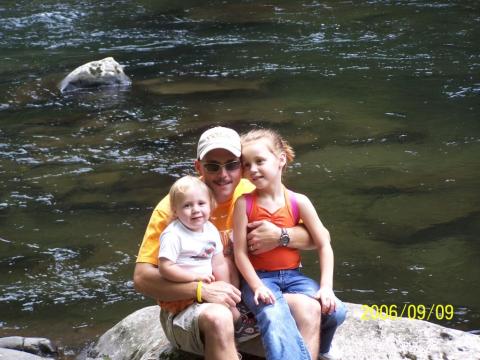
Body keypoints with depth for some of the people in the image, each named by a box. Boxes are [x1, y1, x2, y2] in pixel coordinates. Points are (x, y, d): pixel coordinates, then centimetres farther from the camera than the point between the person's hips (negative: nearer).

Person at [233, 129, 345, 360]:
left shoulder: (298, 202, -2)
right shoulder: (244, 203, -5)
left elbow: (323, 245, 0)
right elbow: (240, 253, -7)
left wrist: (326, 287, -10)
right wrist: (257, 287, -19)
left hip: (293, 275, 2)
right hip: (259, 277, -2)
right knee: (274, 315, -34)